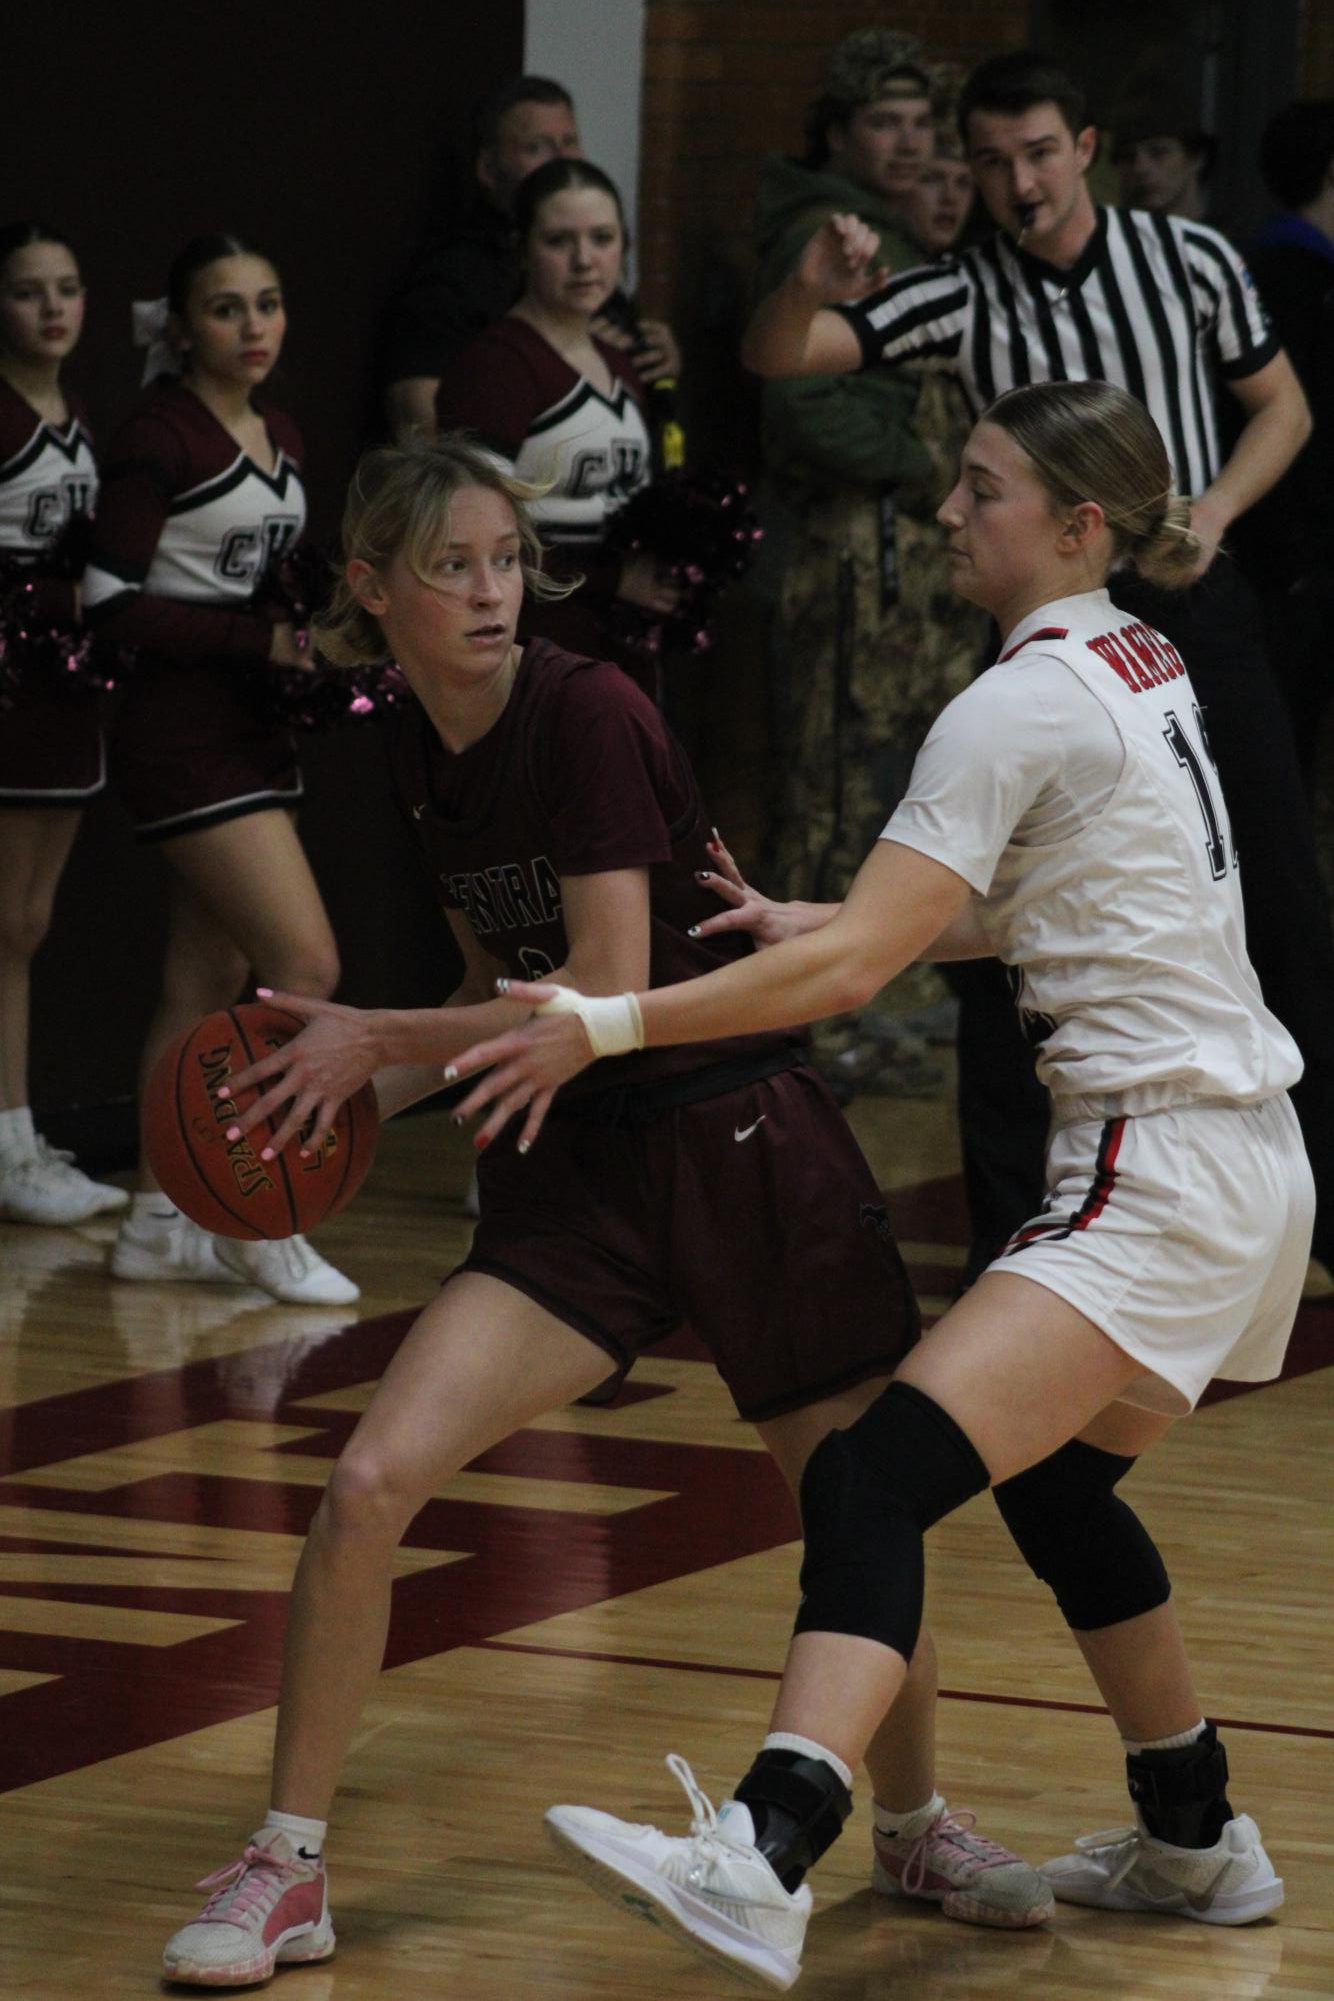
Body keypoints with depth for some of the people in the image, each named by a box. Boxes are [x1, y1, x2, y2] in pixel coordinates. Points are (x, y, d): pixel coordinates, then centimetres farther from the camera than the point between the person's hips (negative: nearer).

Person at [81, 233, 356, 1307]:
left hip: (259, 732, 8)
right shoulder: (160, 437, -11)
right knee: (308, 968, -13)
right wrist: (262, 639, -20)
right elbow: (110, 602, -16)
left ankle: (158, 1221, 16)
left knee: (208, 978, 10)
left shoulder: (282, 436, 13)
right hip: (186, 736, -8)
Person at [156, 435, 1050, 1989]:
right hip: (579, 1172, 5)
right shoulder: (422, 759, 5)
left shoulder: (586, 712, -16)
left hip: (742, 1144, -5)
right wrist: (372, 1090, 0)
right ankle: (287, 1872, -1)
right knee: (370, 1482, -12)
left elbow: (607, 988, -21)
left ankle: (914, 1827, 31)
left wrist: (377, 1039, -15)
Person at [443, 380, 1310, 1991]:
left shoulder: (1025, 704, -12)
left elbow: (852, 968, -20)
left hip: (1160, 1181, -10)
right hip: (1241, 1161, 10)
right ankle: (1195, 1841, 41)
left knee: (874, 1480, -22)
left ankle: (760, 1862, -41)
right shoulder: (1141, 668, 15)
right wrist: (820, 925, 19)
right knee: (1054, 1481, 29)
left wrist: (605, 1027, -21)